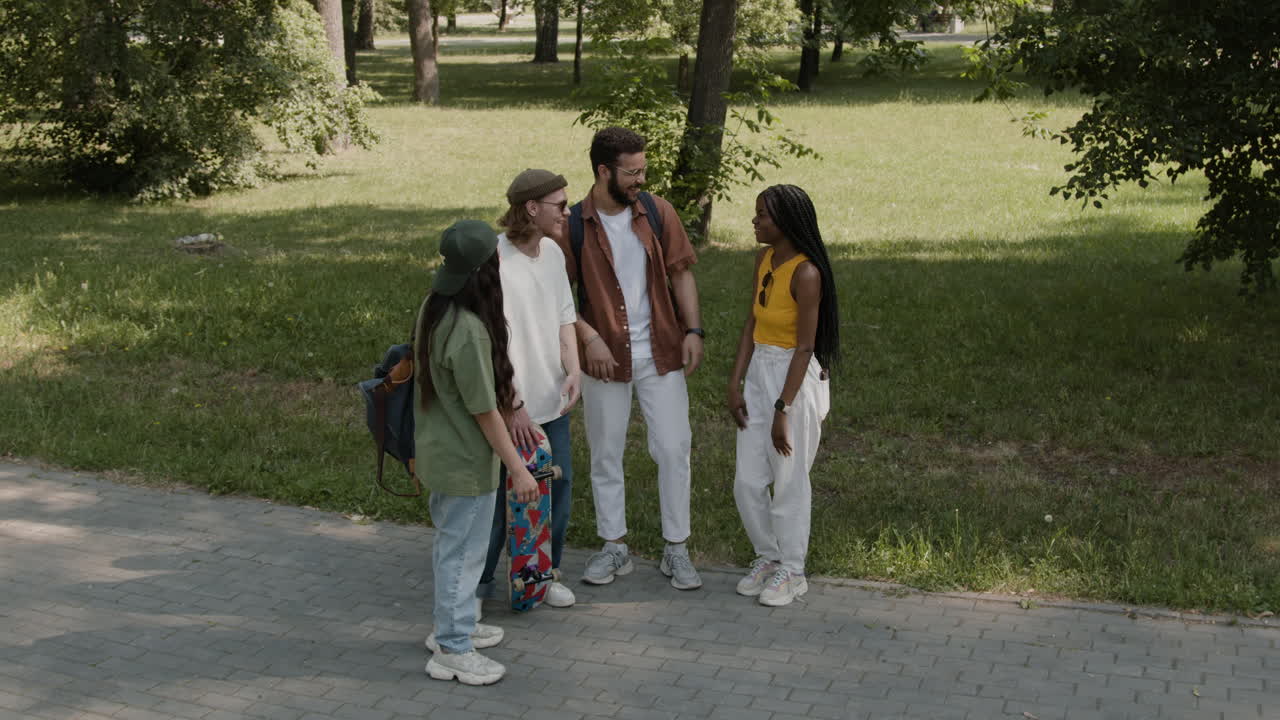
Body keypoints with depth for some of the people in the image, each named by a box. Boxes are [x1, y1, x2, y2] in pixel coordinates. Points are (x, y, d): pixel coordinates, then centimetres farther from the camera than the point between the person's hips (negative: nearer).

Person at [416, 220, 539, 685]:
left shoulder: (434, 310, -2)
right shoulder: (469, 332, -29)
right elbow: (484, 412, -23)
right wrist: (518, 469, -14)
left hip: (440, 451, 9)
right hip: (467, 461, -9)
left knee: (451, 546, 23)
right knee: (463, 554, 5)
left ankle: (453, 626, 40)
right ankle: (452, 651, 18)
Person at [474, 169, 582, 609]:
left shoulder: (553, 252, 5)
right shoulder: (494, 260, -20)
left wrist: (572, 371, -3)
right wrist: (514, 405, -19)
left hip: (552, 401, 7)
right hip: (509, 408, -7)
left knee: (559, 485, 14)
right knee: (501, 493, 3)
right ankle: (478, 581, 21)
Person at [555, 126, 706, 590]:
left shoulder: (658, 212, -2)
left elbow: (681, 273, 4)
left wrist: (692, 330, -6)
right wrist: (589, 337, -17)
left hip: (660, 353, 1)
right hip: (605, 356, -1)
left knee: (674, 449, 2)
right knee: (606, 454, 10)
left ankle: (676, 550, 15)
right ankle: (614, 548, 24)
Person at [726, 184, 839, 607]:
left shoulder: (806, 273, -19)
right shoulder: (764, 260, 5)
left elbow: (805, 347, -19)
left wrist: (783, 409, -18)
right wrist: (735, 383, 4)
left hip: (796, 379, -8)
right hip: (760, 373, 8)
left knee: (789, 481, 5)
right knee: (747, 481, 11)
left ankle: (791, 572, 20)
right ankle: (768, 557, 30)